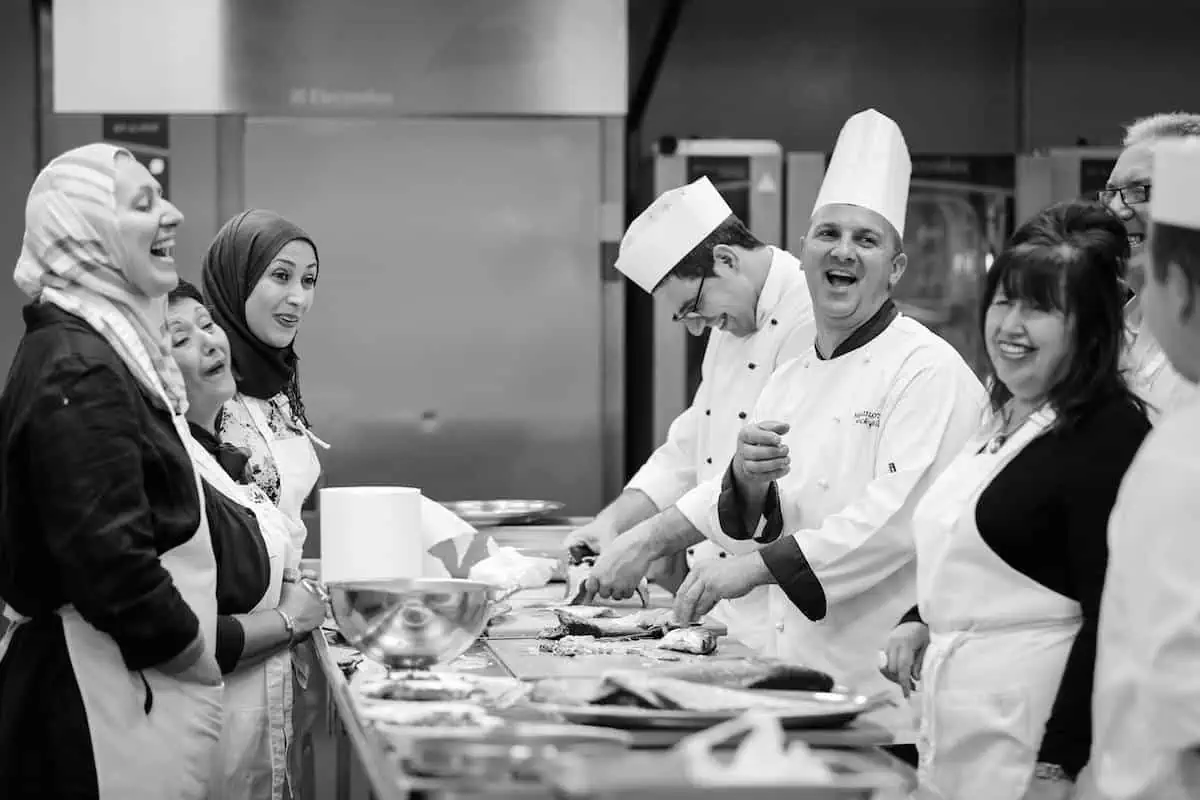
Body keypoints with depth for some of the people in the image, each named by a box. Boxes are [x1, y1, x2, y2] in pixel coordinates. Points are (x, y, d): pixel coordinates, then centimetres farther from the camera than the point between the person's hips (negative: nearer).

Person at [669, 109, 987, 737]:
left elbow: (899, 518, -21)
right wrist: (746, 483, -9)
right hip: (795, 674, 6)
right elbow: (742, 534, 14)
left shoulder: (929, 372, -8)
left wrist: (758, 565, -22)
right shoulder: (789, 381, 15)